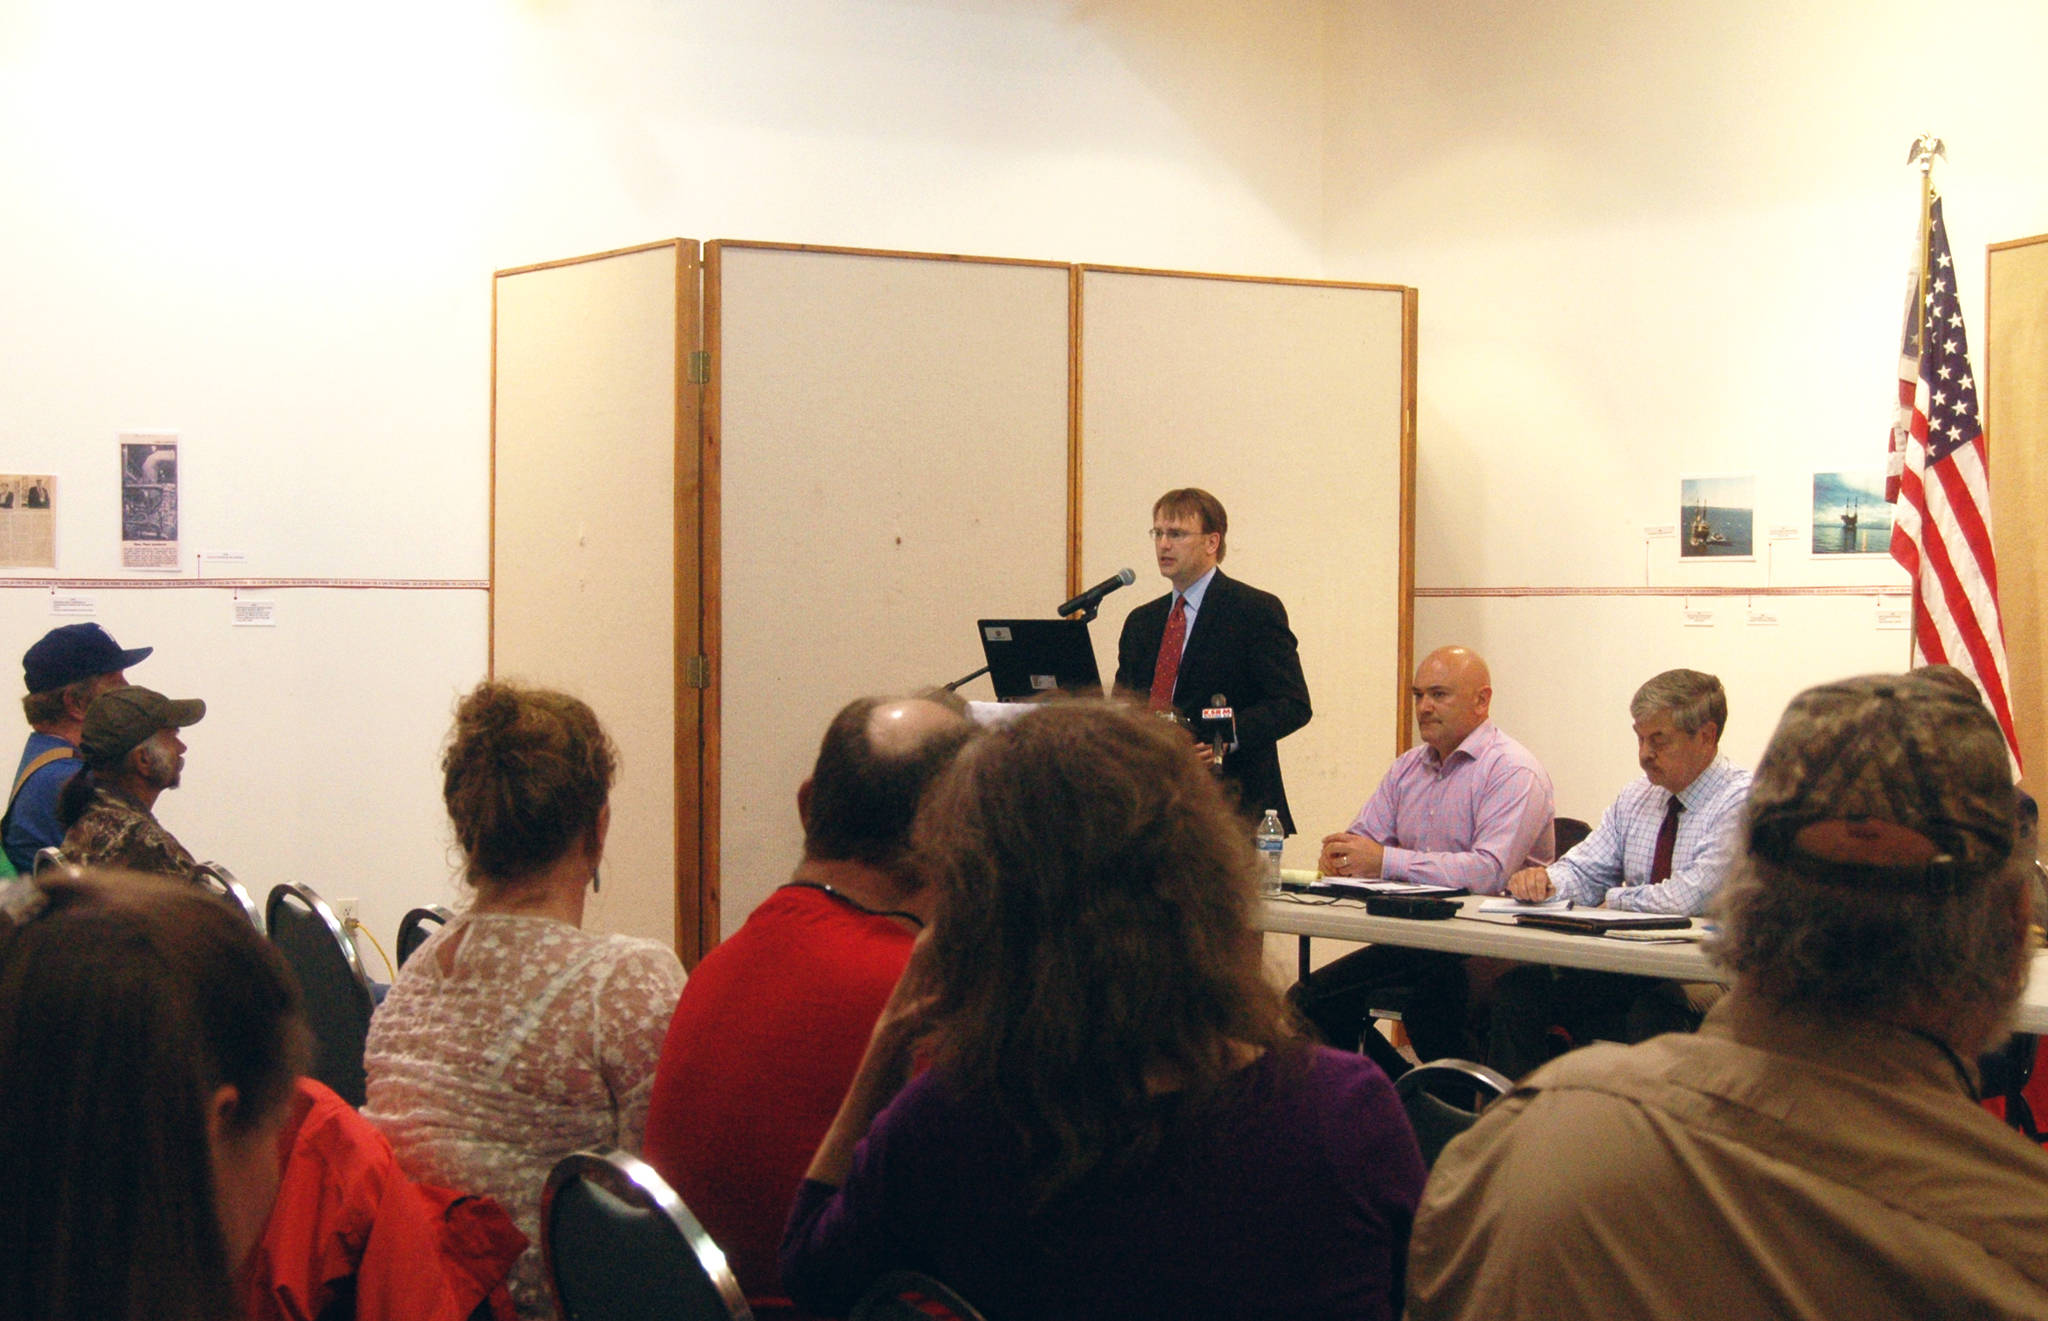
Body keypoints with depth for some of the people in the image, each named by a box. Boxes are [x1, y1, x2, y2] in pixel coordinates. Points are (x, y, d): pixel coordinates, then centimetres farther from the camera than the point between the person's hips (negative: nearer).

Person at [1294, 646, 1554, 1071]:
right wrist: (1339, 854, -10)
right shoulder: (1408, 767, 18)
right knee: (1306, 1003, -9)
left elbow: (1491, 871, -23)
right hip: (1414, 940, 8)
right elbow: (1364, 837, 16)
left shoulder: (1513, 772, -9)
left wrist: (1386, 861, -24)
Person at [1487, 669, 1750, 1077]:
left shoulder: (1742, 801, -11)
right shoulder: (1637, 798, 15)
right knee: (1517, 988, -13)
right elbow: (1584, 872, 14)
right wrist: (1544, 880, -10)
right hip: (1628, 971, 7)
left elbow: (1690, 898, -20)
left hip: (1704, 978, -7)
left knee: (1651, 1013, -38)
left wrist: (1614, 901, -5)